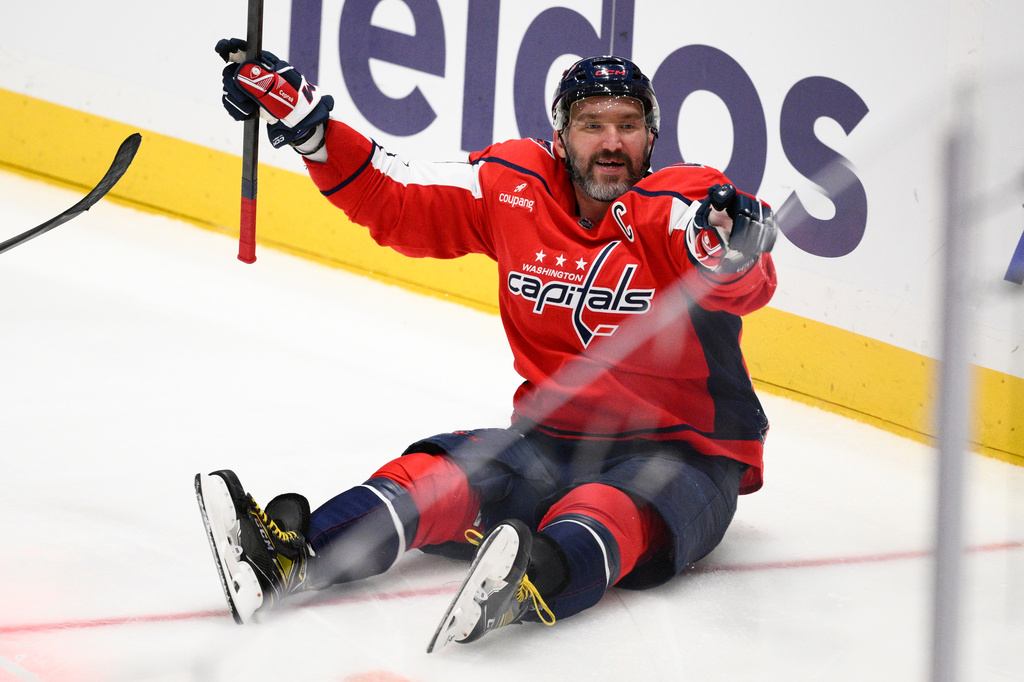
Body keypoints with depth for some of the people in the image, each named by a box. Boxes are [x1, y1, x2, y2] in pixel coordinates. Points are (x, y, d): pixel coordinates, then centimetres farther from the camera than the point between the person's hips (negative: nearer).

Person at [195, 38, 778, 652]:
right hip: (553, 440, 4)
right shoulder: (516, 187, 2)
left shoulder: (687, 201, -13)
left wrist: (728, 249, -58)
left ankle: (534, 584, -68)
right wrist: (306, 123, -1)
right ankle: (290, 554, -45)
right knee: (440, 475, -23)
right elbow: (396, 204, 8)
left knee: (613, 511, -37)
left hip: (685, 455, -4)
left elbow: (745, 288, -33)